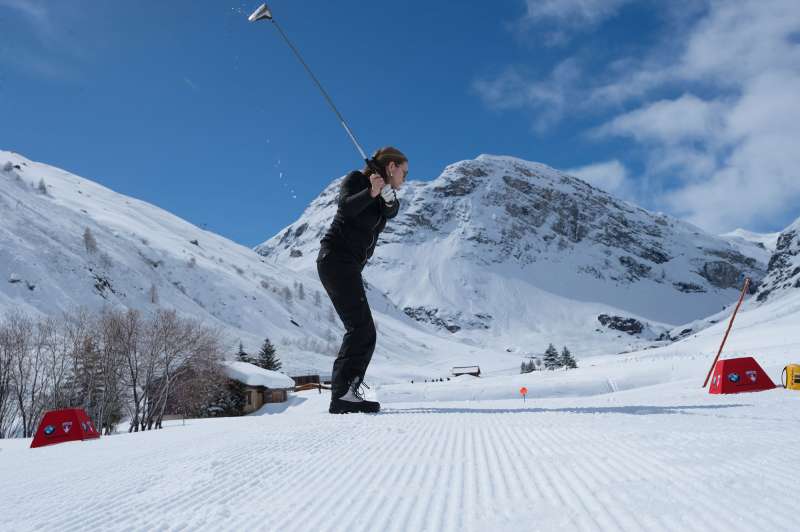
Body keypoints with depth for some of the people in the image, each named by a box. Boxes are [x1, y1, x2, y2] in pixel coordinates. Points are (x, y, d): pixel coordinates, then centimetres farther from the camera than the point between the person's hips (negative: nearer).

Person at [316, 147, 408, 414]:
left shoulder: (386, 196, 21)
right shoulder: (356, 179, 0)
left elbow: (392, 211, -1)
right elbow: (346, 207, -18)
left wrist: (386, 193, -21)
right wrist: (371, 192, -32)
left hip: (350, 266, 10)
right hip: (336, 258, -10)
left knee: (361, 331, 9)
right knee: (362, 330, -18)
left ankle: (344, 394, 13)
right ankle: (343, 395, -23)